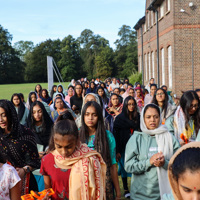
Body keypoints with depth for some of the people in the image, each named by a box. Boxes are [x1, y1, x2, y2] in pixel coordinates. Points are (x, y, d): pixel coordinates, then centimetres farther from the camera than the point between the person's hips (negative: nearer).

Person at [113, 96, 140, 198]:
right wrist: (117, 151, -12)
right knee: (124, 167, 6)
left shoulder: (138, 117, 6)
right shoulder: (119, 118, -3)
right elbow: (116, 135, -6)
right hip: (123, 147, -2)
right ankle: (126, 189, 18)